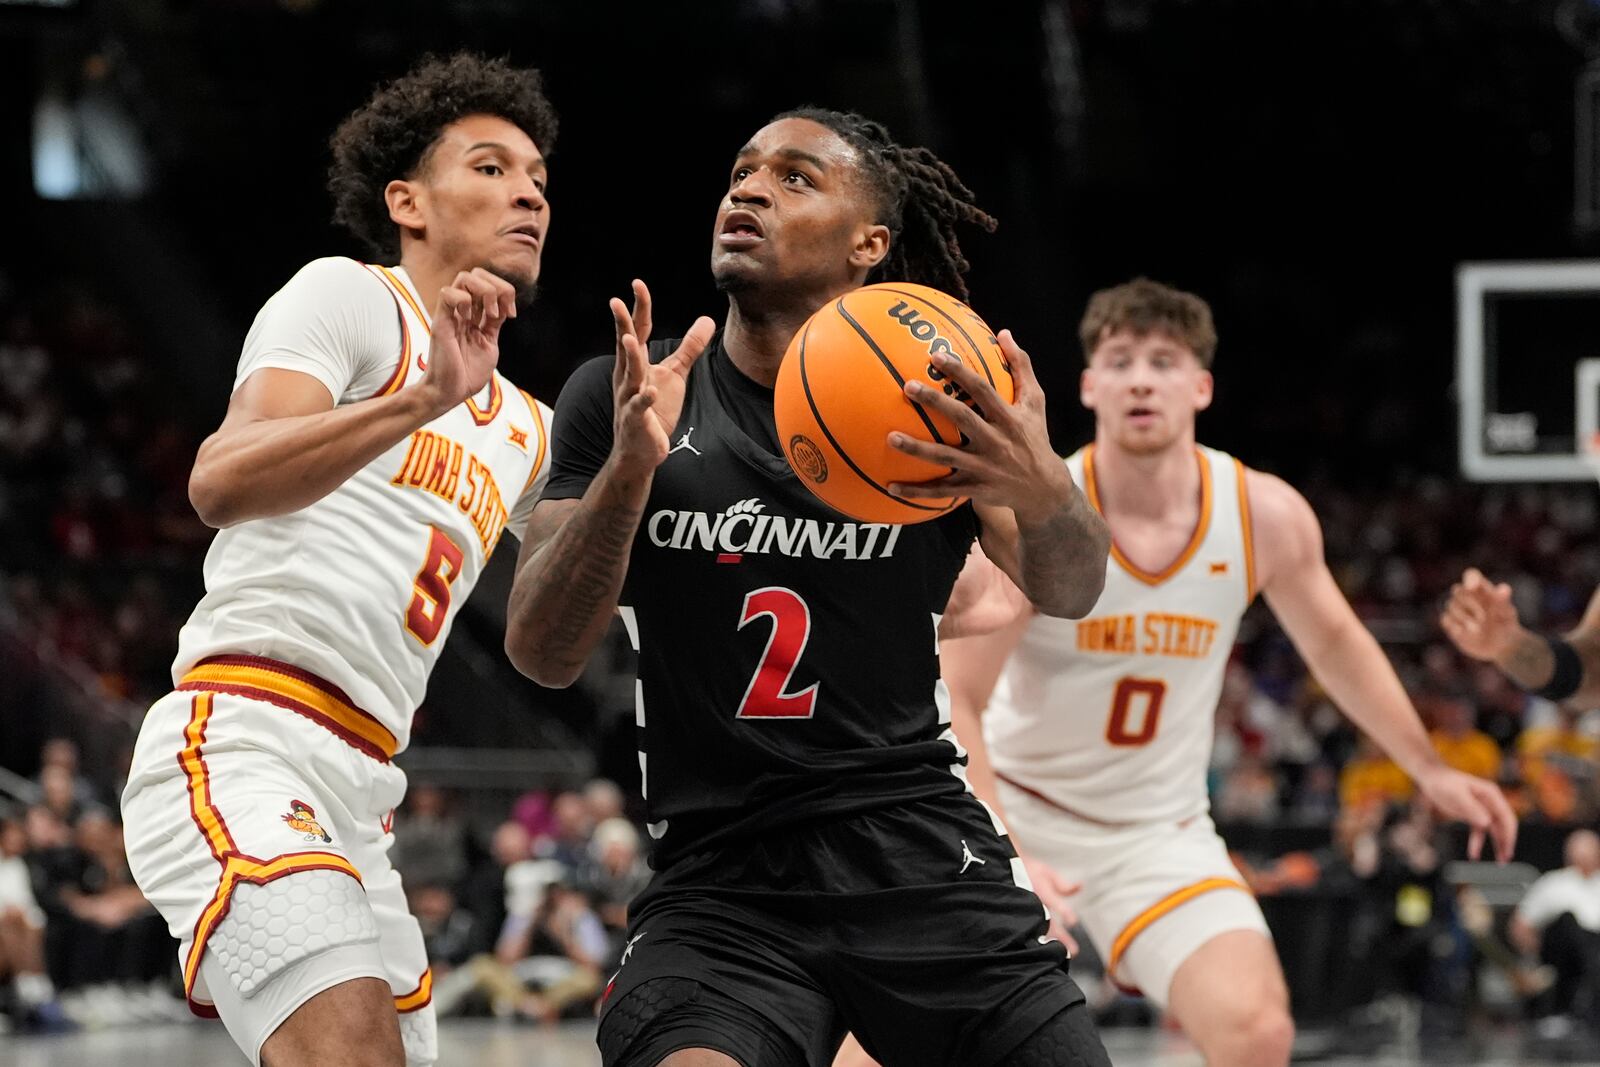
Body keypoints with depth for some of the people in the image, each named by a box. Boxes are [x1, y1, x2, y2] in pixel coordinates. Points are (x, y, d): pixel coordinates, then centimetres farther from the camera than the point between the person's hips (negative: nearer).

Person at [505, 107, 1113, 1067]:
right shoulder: (623, 399, 2)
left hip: (924, 859, 1)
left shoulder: (934, 410, 2)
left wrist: (1041, 491, -34)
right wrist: (629, 467, -22)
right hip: (722, 884, -1)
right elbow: (543, 655, -4)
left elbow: (1068, 592, -10)